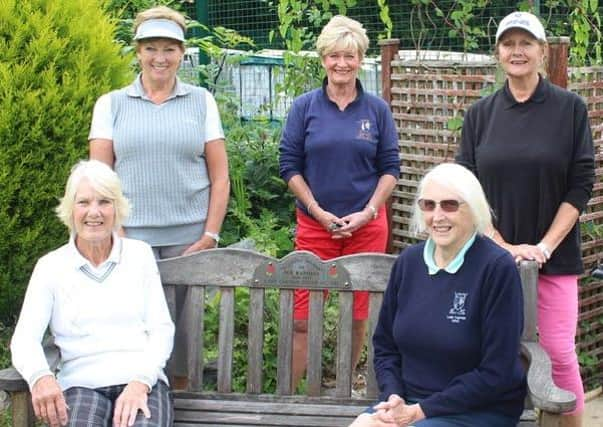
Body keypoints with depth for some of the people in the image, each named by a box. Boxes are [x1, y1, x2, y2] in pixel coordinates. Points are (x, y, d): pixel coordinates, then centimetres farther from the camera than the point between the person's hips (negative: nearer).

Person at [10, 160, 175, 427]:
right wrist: (40, 376, -22)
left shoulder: (140, 254, 12)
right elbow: (24, 337, 1)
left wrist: (141, 381, -11)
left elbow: (161, 329, 7)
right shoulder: (50, 266, 10)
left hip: (142, 381, 0)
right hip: (82, 383, 0)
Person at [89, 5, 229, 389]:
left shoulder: (201, 102, 8)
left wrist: (210, 236, -1)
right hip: (132, 238, 0)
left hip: (189, 238, 0)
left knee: (185, 324, 2)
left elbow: (220, 176, 6)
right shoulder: (111, 104, 8)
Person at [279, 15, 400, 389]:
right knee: (303, 319, -2)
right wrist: (319, 212, -8)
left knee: (358, 316, 8)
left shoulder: (377, 109, 3)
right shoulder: (305, 107, 1)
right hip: (315, 225, -1)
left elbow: (390, 168, 5)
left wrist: (368, 212, -8)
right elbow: (290, 165, 0)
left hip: (367, 225, 1)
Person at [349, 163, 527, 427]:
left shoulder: (497, 267, -13)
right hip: (408, 401, 5)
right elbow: (385, 345, 12)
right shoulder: (408, 261, 4)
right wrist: (393, 397, -6)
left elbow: (496, 374, -14)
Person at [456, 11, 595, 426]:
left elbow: (580, 186, -2)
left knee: (559, 353, -2)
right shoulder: (481, 114, 5)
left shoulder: (570, 108, -1)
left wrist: (545, 246, -10)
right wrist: (503, 245, -8)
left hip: (553, 255, -1)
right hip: (495, 254, 2)